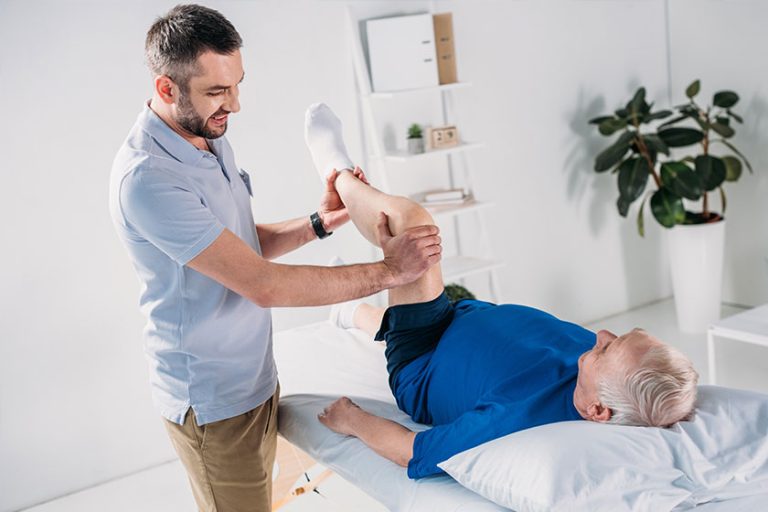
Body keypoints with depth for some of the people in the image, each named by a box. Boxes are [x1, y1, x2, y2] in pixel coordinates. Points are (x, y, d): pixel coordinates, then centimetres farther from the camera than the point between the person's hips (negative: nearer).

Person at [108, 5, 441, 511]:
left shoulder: (210, 138, 2)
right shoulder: (147, 179, -27)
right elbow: (264, 285, -29)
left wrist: (318, 223, -5)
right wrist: (388, 271, -24)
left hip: (254, 378, 8)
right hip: (215, 401, -8)